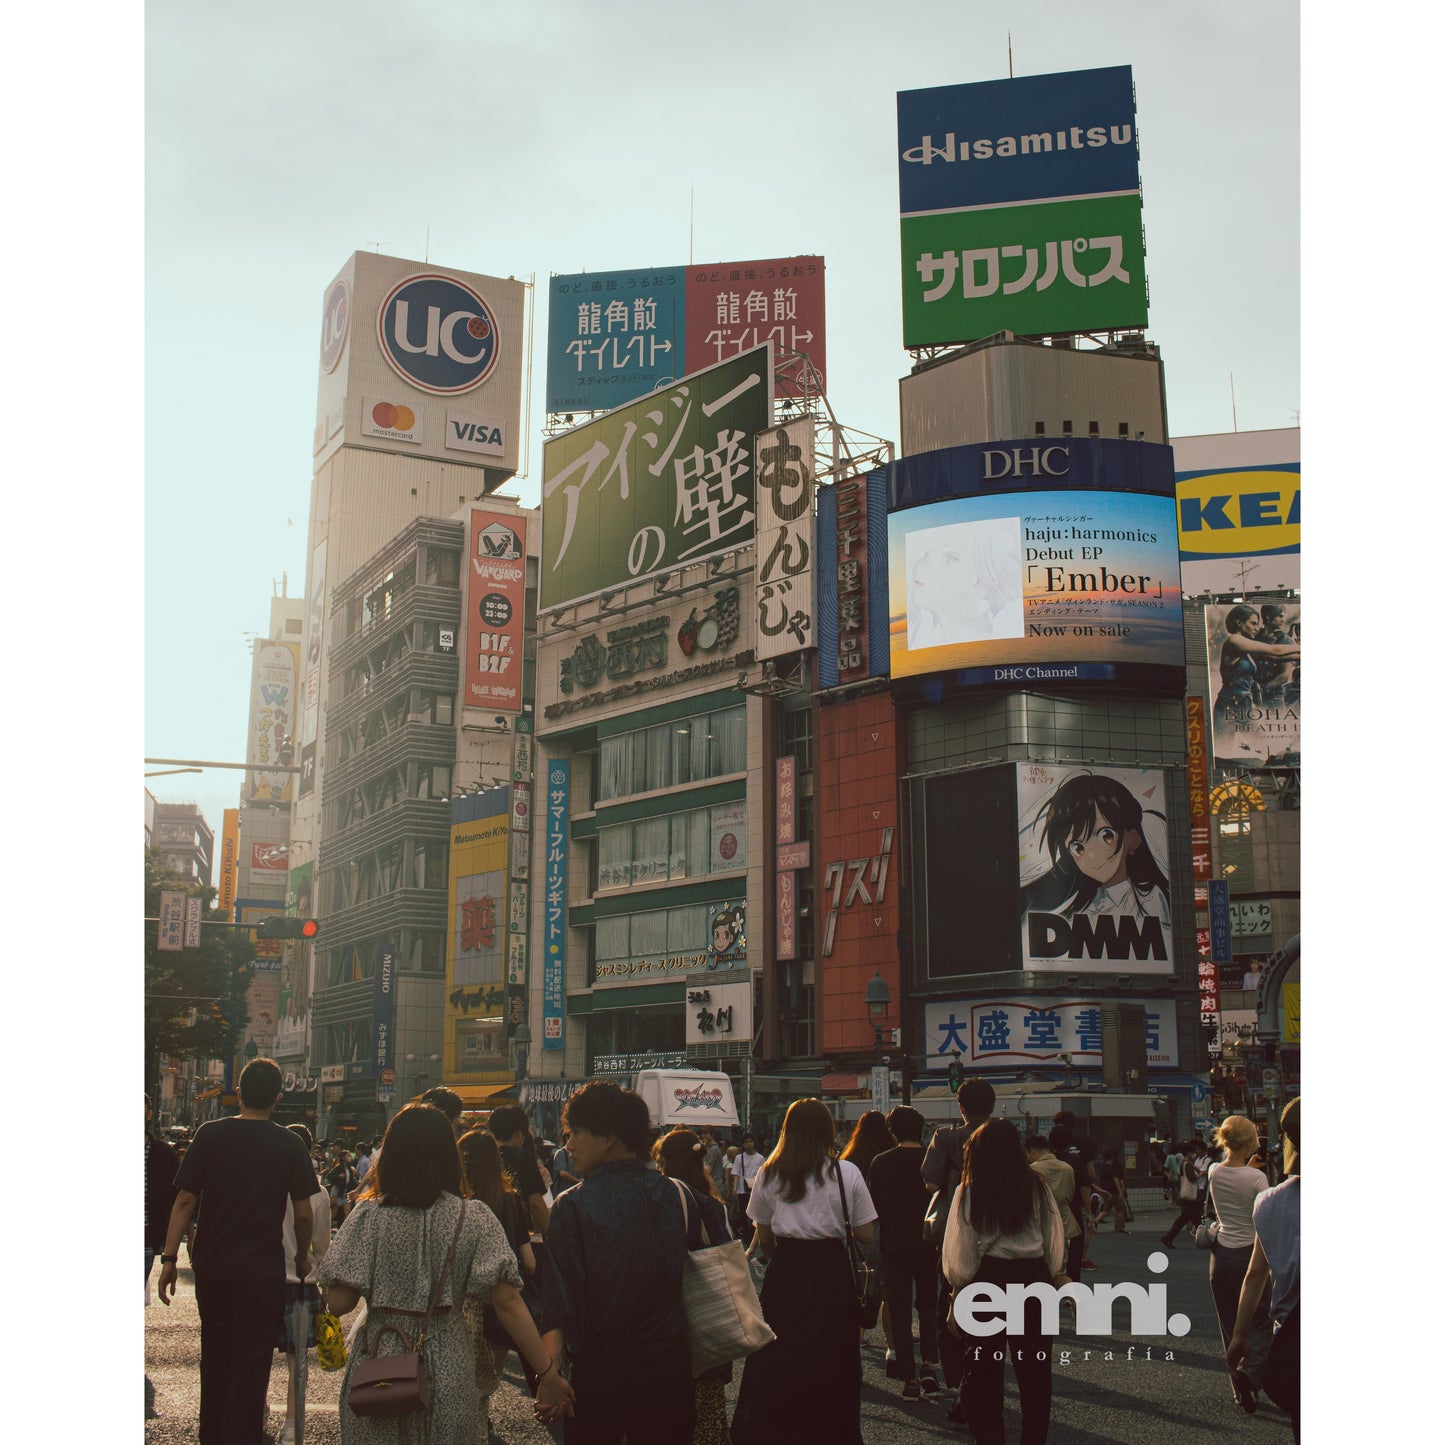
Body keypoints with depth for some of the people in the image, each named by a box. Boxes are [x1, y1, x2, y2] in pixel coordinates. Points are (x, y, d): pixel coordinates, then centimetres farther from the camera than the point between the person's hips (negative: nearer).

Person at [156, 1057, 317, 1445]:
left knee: (215, 1356, 18)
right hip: (264, 1271, -2)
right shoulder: (290, 1146, -5)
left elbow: (185, 1200, -4)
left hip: (212, 1267, 3)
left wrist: (169, 1258, 1)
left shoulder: (210, 1135, -2)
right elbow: (303, 1214, -4)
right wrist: (302, 1262, 11)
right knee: (251, 1363, 2)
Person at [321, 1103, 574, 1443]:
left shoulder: (368, 1215, -8)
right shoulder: (473, 1218, -6)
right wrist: (548, 1373, -9)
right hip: (448, 1373, 1)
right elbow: (508, 1303, -12)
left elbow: (338, 1304, -9)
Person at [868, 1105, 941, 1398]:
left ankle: (909, 1378, 4)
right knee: (928, 1305, 16)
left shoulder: (881, 1162, -7)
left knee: (899, 1311, 6)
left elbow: (874, 1206, -3)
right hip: (928, 1243, 1)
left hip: (894, 1245, -1)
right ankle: (929, 1365, -1)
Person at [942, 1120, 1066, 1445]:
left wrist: (959, 1285, 13)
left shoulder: (969, 1193, -7)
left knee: (983, 1372, 8)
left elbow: (958, 1254, -4)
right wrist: (1054, 1275, 23)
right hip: (1033, 1278, 2)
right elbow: (1056, 1241, 8)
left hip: (987, 1279, -2)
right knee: (1034, 1369, 13)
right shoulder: (1038, 1189, 0)